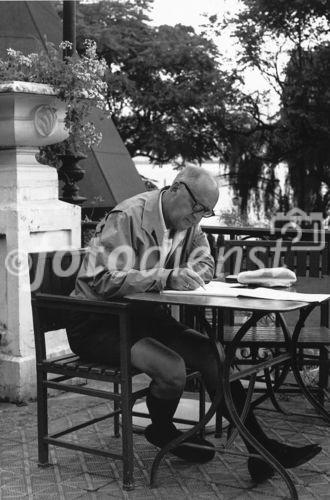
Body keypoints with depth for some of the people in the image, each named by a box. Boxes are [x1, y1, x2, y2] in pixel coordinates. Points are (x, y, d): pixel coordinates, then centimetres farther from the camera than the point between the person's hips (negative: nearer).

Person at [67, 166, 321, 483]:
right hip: (98, 323, -7)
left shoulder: (189, 224, 6)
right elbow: (103, 281, -28)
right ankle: (161, 431, 5)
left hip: (146, 316, 7)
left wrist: (184, 276, -17)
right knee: (172, 369, -29)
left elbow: (205, 265, 7)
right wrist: (166, 278, -35)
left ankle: (261, 448, -9)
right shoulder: (127, 218, -20)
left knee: (213, 354, -14)